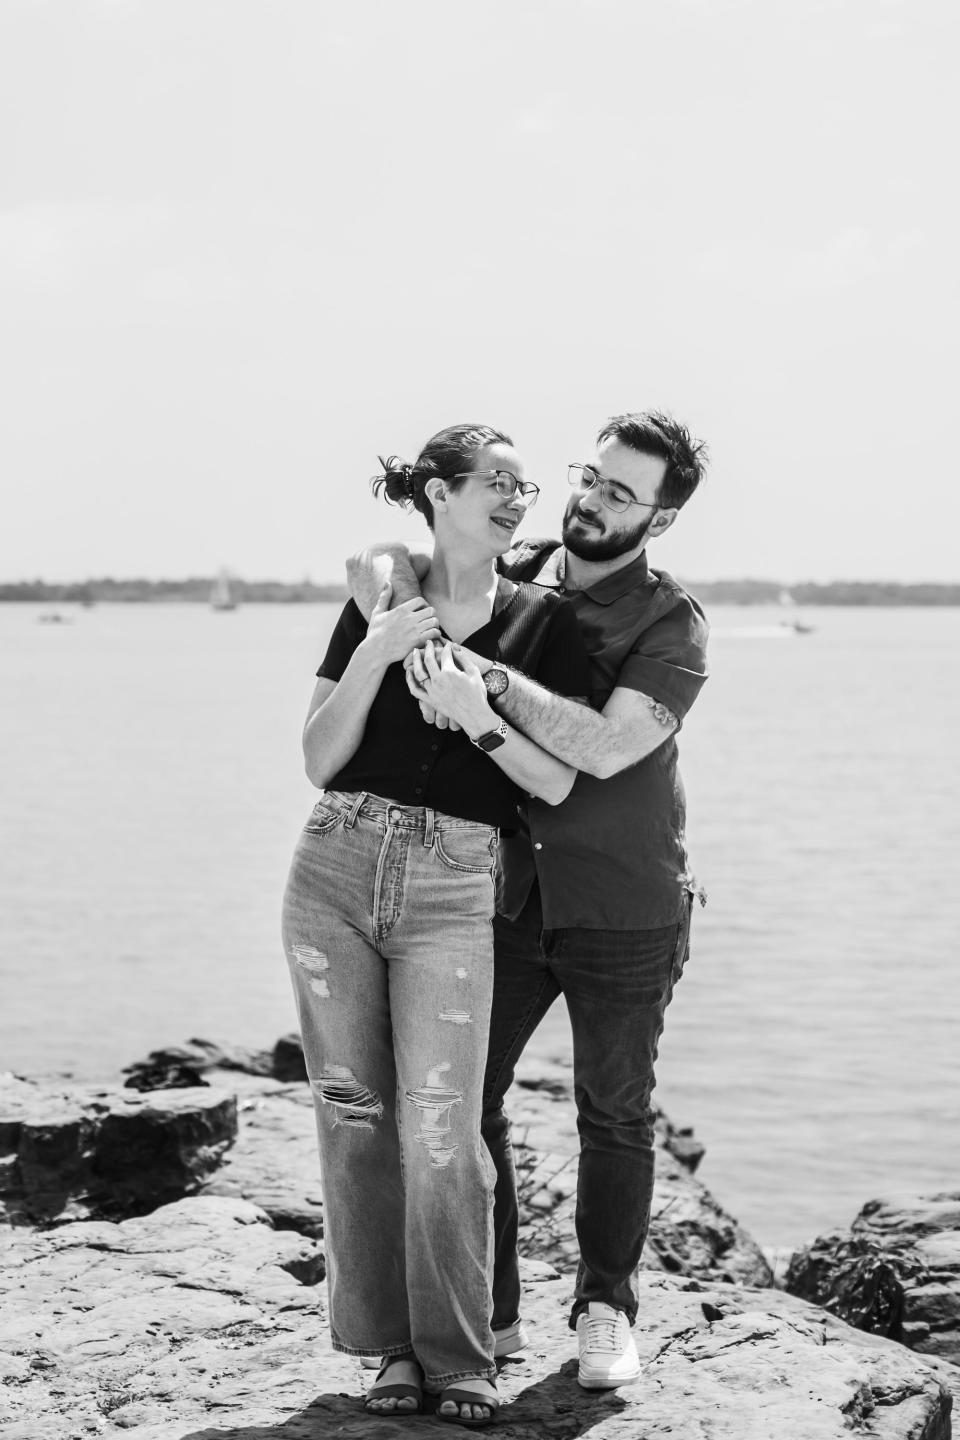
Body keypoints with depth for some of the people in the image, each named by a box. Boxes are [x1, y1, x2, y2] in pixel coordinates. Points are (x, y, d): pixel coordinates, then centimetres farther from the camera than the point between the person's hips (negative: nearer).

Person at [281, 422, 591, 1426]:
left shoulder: (543, 622, 5)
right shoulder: (376, 608, 8)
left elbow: (559, 785, 0)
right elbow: (319, 762, 4)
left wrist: (479, 717, -16)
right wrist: (375, 657, -9)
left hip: (451, 890, -2)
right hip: (335, 871, 2)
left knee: (440, 1127, -10)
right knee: (353, 1115, 4)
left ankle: (459, 1360, 3)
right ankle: (391, 1345, 16)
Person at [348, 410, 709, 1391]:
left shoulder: (672, 627, -13)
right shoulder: (510, 581, 1)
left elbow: (605, 747, -28)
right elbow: (376, 564, -5)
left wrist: (487, 678, -34)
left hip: (625, 913, -3)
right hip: (510, 896, 3)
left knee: (613, 1115, 9)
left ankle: (605, 1311, 28)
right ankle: (488, 1311, 14)